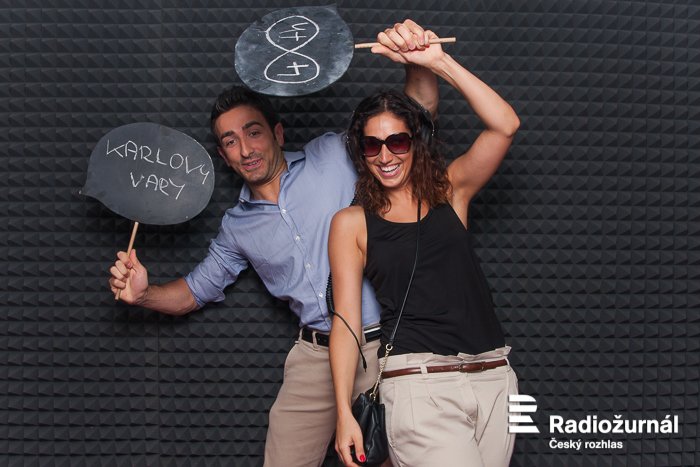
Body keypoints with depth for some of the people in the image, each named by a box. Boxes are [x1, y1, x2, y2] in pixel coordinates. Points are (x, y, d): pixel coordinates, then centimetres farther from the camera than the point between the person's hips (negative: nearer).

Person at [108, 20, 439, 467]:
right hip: (317, 358, 3)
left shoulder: (335, 154, 0)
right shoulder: (238, 228, 11)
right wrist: (144, 293, -1)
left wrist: (416, 61, -25)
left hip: (387, 346, -3)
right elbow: (194, 291, 20)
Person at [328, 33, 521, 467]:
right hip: (418, 383, -3)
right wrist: (344, 413, -6)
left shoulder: (451, 191, 9)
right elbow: (346, 320, 1)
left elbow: (505, 126, -5)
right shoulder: (351, 223, 5)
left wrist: (439, 61, -8)